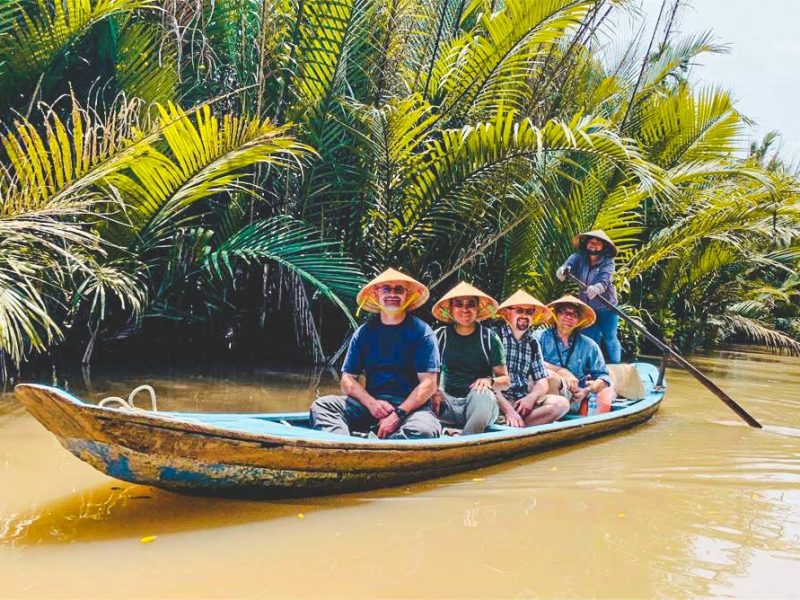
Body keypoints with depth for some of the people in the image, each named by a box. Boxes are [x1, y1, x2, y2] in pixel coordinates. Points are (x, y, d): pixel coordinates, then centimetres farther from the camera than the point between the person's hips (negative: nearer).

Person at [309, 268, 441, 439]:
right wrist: (371, 403, -12)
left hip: (411, 405, -3)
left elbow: (428, 384, -6)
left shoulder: (422, 332, 1)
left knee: (424, 430, -36)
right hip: (370, 401, 3)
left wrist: (398, 414, -18)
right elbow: (348, 380, 7)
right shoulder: (364, 333, 10)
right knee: (321, 405, -19)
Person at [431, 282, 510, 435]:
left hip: (480, 405, -1)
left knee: (481, 393, -36)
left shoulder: (489, 337, 5)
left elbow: (505, 380, 7)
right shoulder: (441, 336, 8)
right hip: (449, 402, 1)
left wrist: (490, 381, -15)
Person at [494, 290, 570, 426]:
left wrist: (531, 397, -8)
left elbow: (542, 383, 16)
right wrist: (508, 409, -21)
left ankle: (508, 426, -25)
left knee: (562, 403, -19)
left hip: (524, 399, 7)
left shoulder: (533, 343, 18)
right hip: (500, 398, -7)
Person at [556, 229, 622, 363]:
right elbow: (568, 265, -25)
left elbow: (604, 282, -29)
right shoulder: (579, 257, -7)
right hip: (587, 307, 2)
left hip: (607, 307, -2)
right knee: (591, 339, 10)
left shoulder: (608, 262, -13)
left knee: (610, 338, 4)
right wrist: (563, 270, -51)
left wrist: (596, 289, -53)